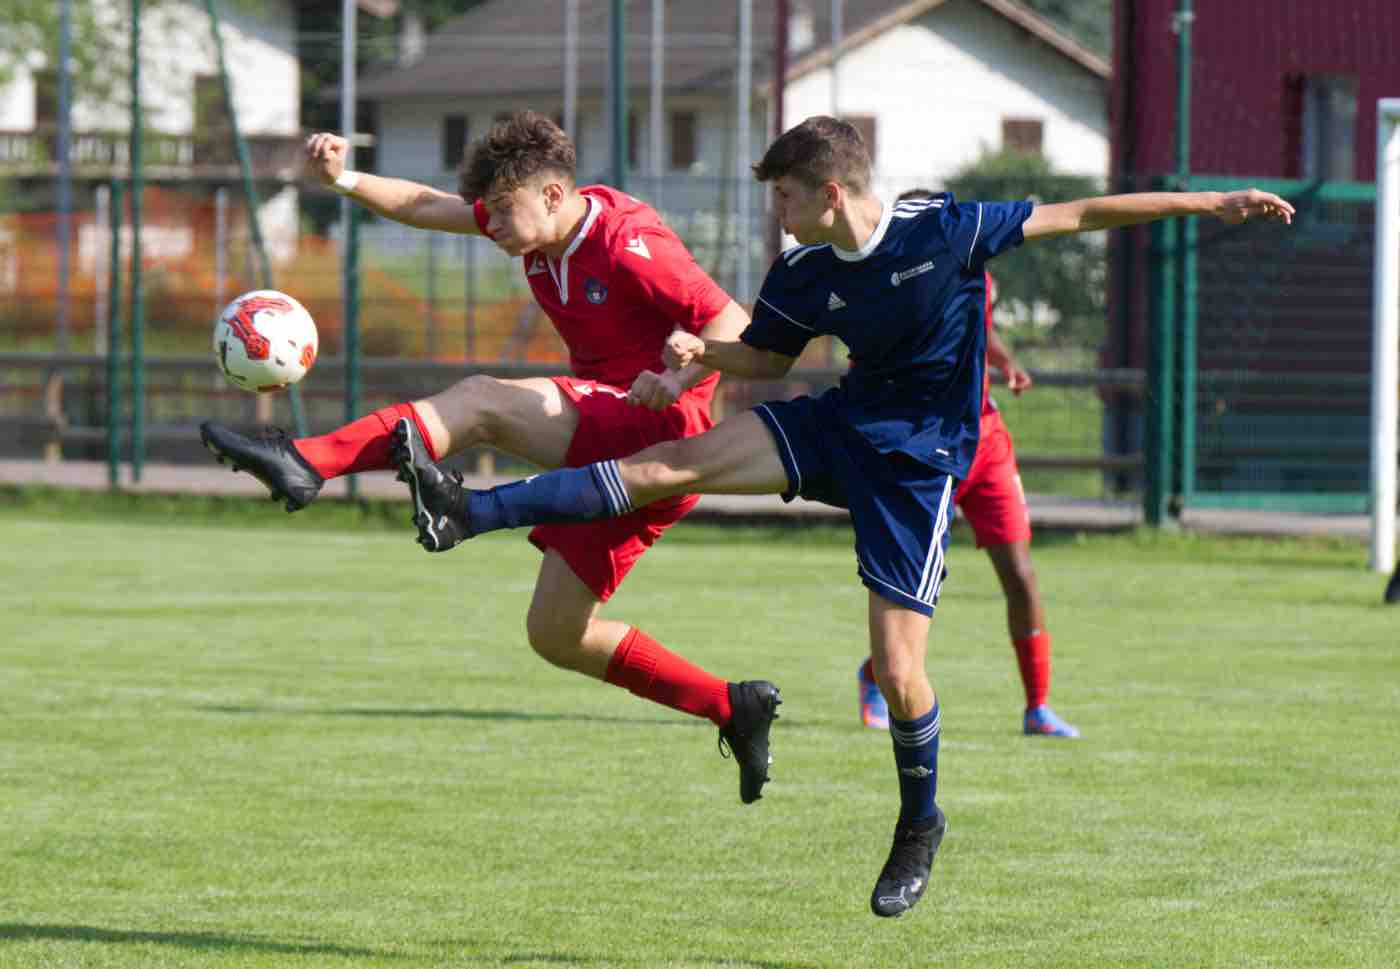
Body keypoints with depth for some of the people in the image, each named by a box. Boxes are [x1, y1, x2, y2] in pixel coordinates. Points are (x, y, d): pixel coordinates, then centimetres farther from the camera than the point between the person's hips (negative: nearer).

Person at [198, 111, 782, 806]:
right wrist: (343, 181, -6)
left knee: (481, 400, -25)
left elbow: (735, 329, -16)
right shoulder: (545, 228, 9)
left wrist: (680, 379, -33)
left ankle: (305, 464, -34)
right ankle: (734, 709, 14)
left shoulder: (629, 245, -16)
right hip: (606, 449, 10)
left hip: (660, 437, -10)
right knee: (554, 634, 11)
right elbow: (428, 208, 10)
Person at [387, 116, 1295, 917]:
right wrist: (702, 350, -10)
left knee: (898, 670, -8)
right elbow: (766, 358, 14)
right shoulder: (805, 275, -4)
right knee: (670, 466, -11)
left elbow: (1077, 216, -12)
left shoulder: (944, 230, -19)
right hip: (842, 422, 5)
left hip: (921, 457, -5)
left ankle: (921, 822, 20)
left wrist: (1210, 203, -13)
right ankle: (469, 513, -14)